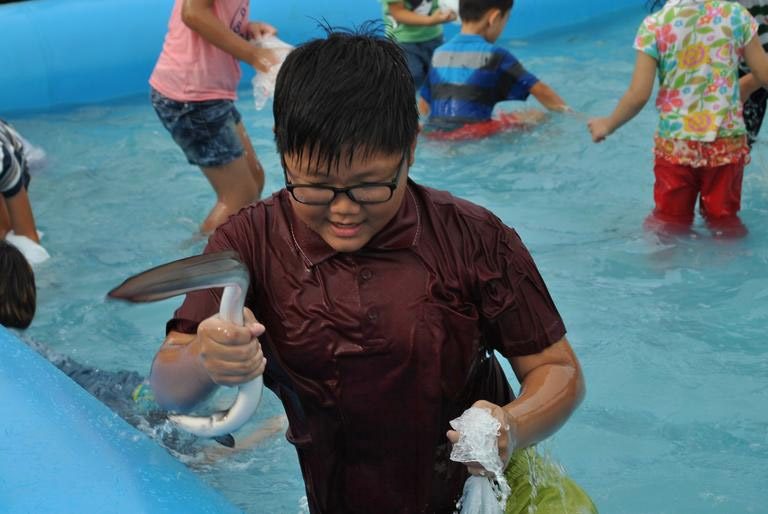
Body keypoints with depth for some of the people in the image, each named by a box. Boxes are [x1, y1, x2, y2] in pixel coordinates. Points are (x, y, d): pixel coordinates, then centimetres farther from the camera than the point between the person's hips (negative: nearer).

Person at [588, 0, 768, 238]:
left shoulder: (654, 24, -8)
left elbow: (639, 95, -11)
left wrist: (607, 125, 5)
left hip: (675, 144, -1)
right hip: (728, 141, 1)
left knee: (668, 221, 15)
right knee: (725, 221, 17)